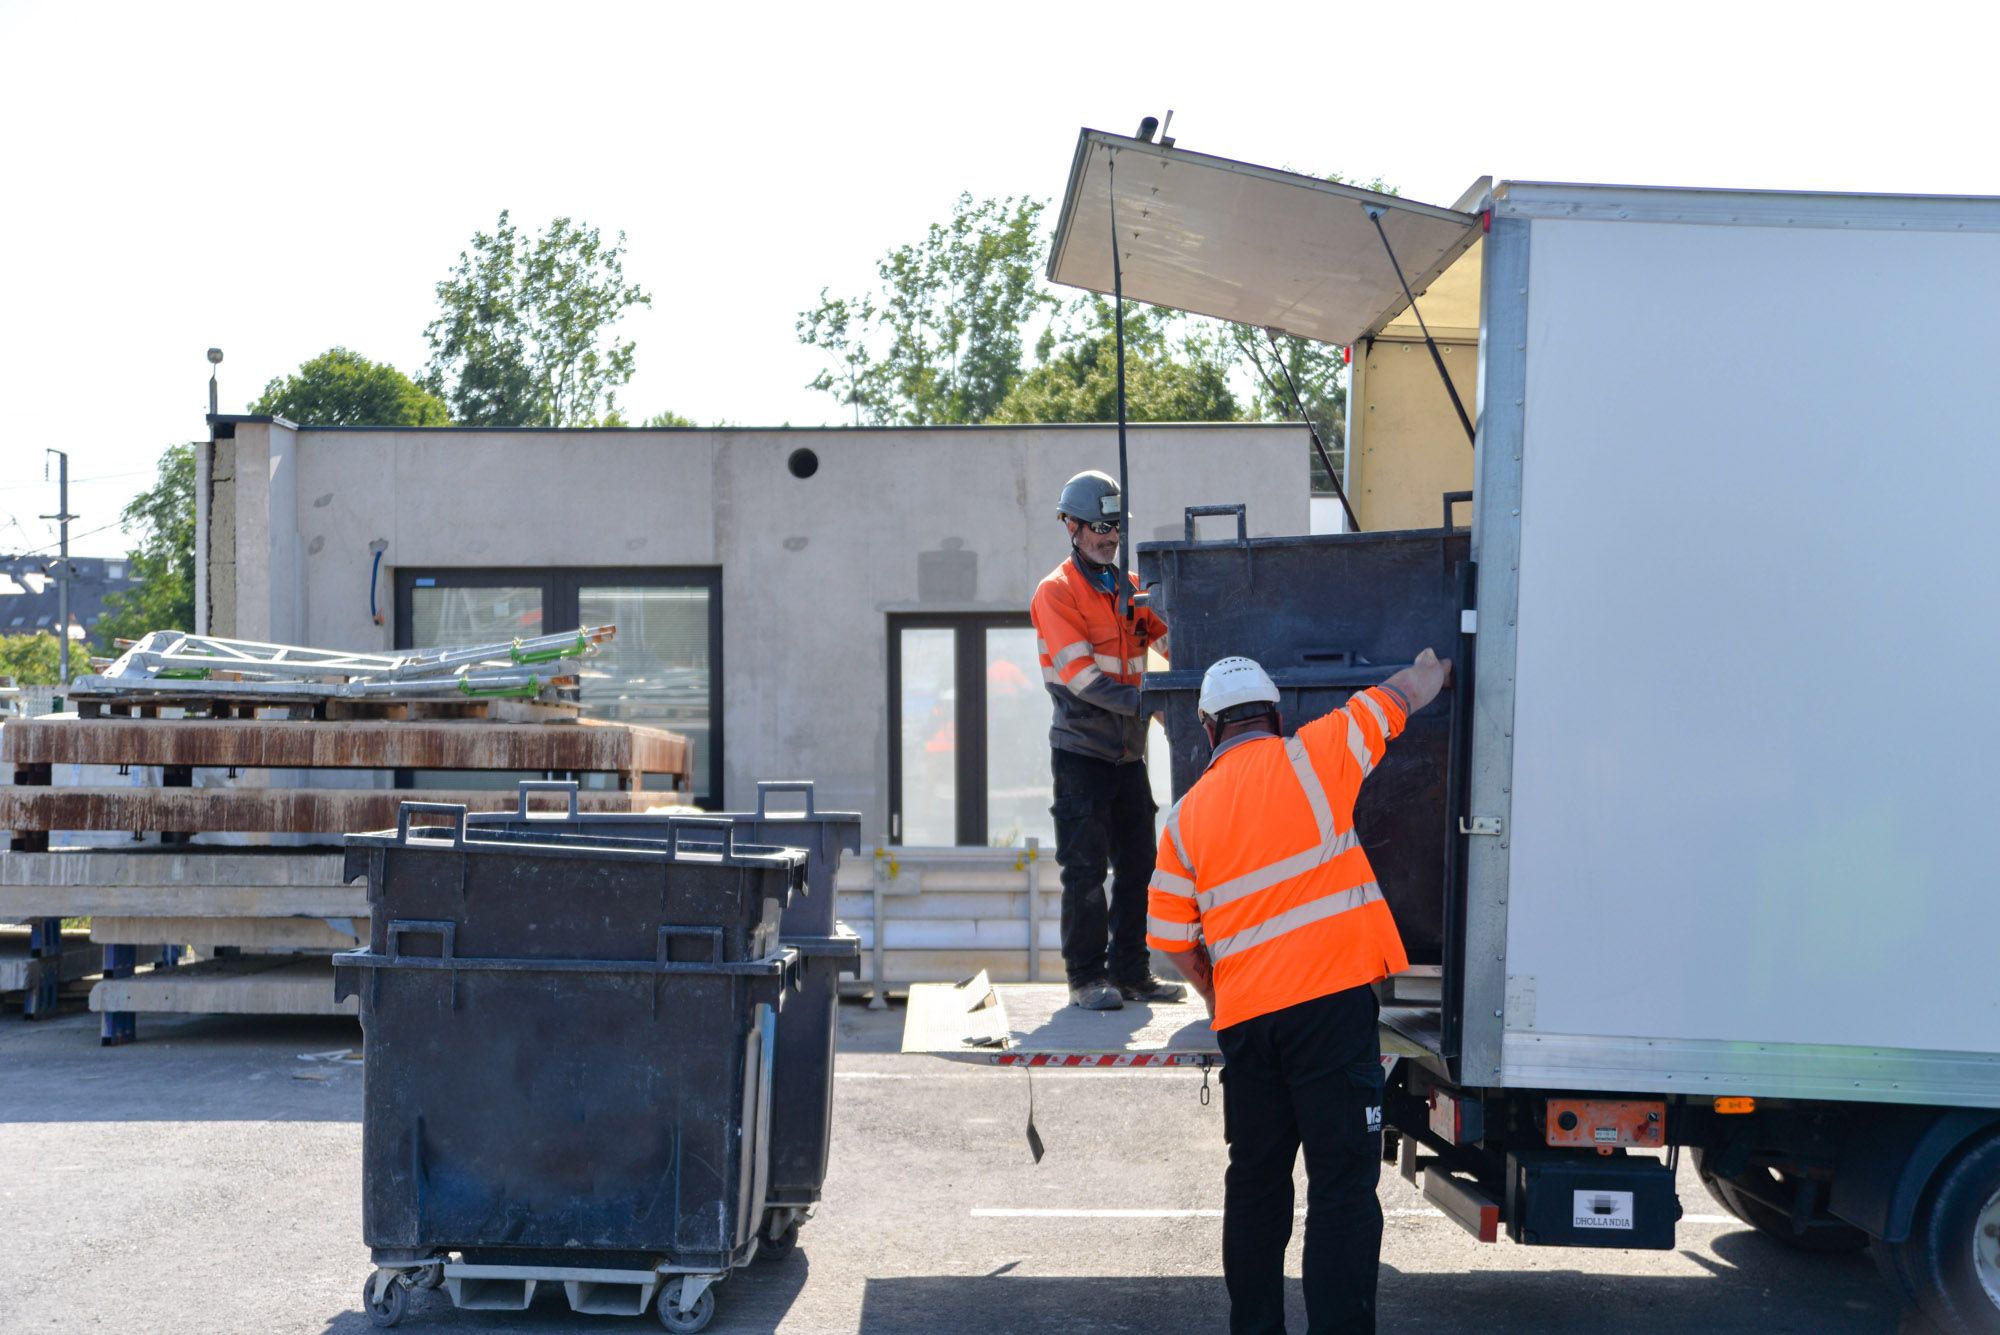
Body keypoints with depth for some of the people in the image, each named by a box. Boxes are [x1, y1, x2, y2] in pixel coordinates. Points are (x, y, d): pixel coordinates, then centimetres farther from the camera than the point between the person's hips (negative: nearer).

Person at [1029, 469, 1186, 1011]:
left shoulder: (1131, 589, 14)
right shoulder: (1056, 593, -6)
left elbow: (1172, 637, 8)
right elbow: (1079, 674, -16)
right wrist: (1141, 702, -25)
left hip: (1127, 750, 6)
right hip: (1081, 750, -6)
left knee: (1137, 863, 8)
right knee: (1086, 868, -3)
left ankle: (1131, 971, 18)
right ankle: (1086, 977, 6)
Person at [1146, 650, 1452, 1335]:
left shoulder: (1186, 816, 9)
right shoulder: (1310, 758, -1)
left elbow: (1175, 943, 10)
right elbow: (1406, 692, 14)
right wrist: (1436, 665, 35)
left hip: (1244, 1020, 4)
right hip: (1330, 1002, -4)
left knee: (1255, 1182, 15)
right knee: (1342, 1186, -2)